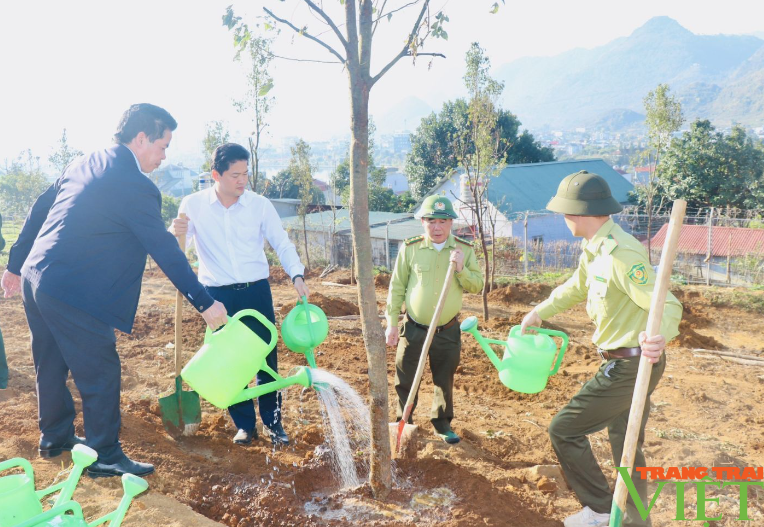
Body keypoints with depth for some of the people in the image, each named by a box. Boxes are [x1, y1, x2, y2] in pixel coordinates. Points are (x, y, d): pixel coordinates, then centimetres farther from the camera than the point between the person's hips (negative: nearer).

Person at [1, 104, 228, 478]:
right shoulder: (135, 186, -18)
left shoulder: (83, 164, 10)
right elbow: (165, 251, -19)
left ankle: (55, 436, 41)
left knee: (52, 364, 22)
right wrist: (205, 304, -15)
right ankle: (105, 456, 17)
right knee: (100, 373, 4)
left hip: (35, 279, 10)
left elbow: (39, 210, 16)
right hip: (72, 293, -9)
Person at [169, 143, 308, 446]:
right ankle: (244, 424, 25)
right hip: (217, 294, 0)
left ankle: (272, 422, 22)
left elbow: (282, 243, 1)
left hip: (256, 291, 0)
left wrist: (297, 275, -15)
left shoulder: (260, 205, -3)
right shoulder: (193, 205, -4)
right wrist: (174, 232, -24)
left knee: (266, 358, 4)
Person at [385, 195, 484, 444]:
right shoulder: (409, 248, -6)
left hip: (448, 331, 1)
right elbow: (396, 288, -1)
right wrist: (391, 323, -1)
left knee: (445, 381, 15)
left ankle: (442, 423, 35)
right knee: (405, 380, 9)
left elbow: (477, 285, -3)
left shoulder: (465, 250, -2)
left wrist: (460, 269, -21)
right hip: (414, 329, -1)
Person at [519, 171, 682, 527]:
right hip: (627, 364, 9)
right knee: (626, 447, 21)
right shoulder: (592, 249, 4)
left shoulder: (621, 253, -26)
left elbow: (667, 304, -31)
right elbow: (576, 288, 22)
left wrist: (660, 335, -51)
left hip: (629, 367, -9)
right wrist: (539, 312, 22)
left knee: (564, 430, 0)